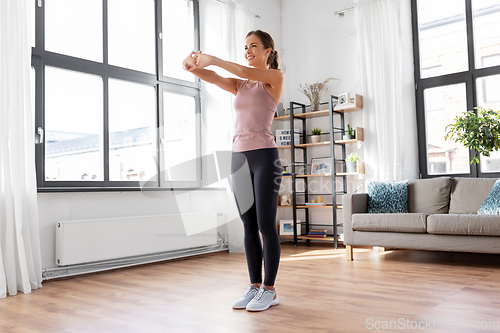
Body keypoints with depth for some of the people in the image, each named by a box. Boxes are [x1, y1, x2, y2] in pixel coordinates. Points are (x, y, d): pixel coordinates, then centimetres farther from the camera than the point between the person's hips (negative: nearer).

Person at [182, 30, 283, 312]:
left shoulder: (275, 77, 4)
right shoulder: (240, 85, 19)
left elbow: (248, 73, -16)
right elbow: (213, 78, 2)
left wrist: (213, 59, -23)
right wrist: (194, 66, -20)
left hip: (264, 156, -6)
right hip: (239, 156, 6)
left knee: (266, 225, -2)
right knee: (249, 227, 8)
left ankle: (269, 290, 8)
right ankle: (255, 287, 17)